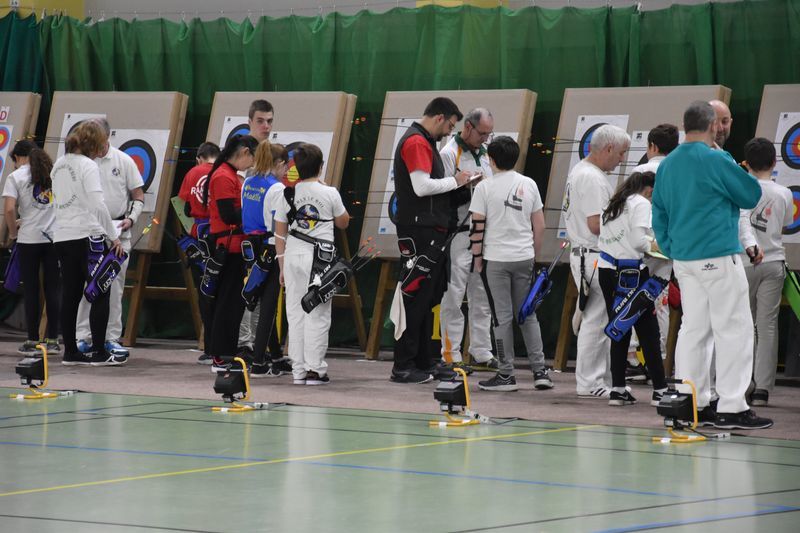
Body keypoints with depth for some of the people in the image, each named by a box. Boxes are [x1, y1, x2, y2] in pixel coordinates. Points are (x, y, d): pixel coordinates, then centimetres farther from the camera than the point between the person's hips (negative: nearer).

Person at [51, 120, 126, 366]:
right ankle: (99, 352, -1)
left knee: (70, 295, 9)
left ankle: (70, 352, 9)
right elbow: (98, 204, -17)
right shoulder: (88, 166, -10)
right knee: (100, 294, 0)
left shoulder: (58, 165, 12)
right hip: (87, 235, -7)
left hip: (62, 236, 7)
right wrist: (114, 237, -11)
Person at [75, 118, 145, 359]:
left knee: (115, 285, 3)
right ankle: (83, 337, 4)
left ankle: (111, 337, 8)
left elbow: (138, 196, 8)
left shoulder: (123, 161, 3)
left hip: (117, 231, 0)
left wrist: (131, 218, -7)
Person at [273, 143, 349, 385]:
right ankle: (315, 368, -4)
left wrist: (282, 265, 14)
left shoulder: (288, 195, 3)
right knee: (318, 314, 0)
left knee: (295, 312, 7)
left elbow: (280, 233, 7)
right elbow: (343, 223, 13)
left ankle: (298, 369, 7)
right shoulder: (329, 193, -3)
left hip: (293, 254, 3)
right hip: (320, 257, -2)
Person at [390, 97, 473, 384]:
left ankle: (424, 362, 18)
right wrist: (454, 181, -10)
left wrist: (456, 184, 11)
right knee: (416, 298, -8)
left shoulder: (425, 142, 21)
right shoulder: (416, 142, -12)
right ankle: (403, 366, -6)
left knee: (428, 298, 13)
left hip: (432, 230, 11)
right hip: (419, 231, -11)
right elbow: (422, 186, -21)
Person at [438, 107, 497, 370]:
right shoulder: (449, 154, -7)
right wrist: (470, 187, -19)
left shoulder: (484, 153, 16)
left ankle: (481, 353, 16)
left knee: (483, 297, 9)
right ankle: (451, 356, -1)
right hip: (458, 233, -7)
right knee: (453, 297, -4)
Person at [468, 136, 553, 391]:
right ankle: (540, 371, 9)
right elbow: (539, 225, 7)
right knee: (528, 314, 12)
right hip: (525, 257, 4)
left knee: (502, 317, 0)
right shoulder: (529, 185, 4)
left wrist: (477, 258, 2)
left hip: (496, 259, -4)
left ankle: (506, 374, 3)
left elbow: (477, 227, -8)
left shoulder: (486, 188, -8)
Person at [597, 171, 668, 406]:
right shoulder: (641, 203, -5)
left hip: (607, 270, 7)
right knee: (648, 331, -2)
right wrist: (653, 245, 3)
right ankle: (659, 389, -1)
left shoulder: (613, 204, 18)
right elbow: (638, 240, -16)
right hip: (630, 272, -7)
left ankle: (617, 389, 7)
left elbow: (602, 238, 15)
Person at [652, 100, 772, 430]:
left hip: (683, 261, 7)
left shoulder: (667, 165, 10)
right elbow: (752, 195, -3)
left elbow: (658, 215, 14)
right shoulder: (716, 160, -13)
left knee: (694, 329, 12)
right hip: (718, 257, -7)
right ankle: (731, 407, -5)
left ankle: (691, 403, 13)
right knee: (733, 329, -3)